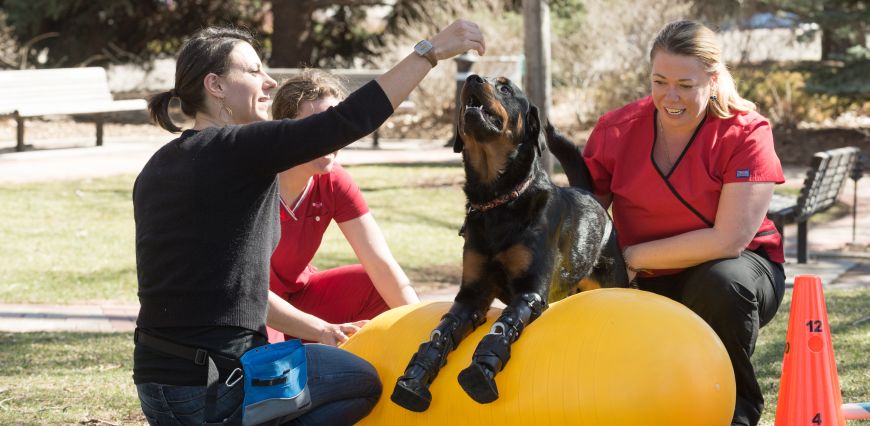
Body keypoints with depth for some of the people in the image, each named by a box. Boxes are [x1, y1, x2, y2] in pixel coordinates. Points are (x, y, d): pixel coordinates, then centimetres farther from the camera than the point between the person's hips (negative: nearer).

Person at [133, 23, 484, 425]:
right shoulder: (237, 148, -12)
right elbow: (351, 120, -19)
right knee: (363, 381, 12)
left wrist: (320, 330, 21)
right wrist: (432, 49, -12)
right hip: (213, 388, -9)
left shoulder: (156, 171, 13)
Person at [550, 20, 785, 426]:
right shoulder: (616, 130, -6)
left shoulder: (746, 133, -16)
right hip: (647, 286, 2)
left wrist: (631, 256, -21)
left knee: (722, 281, -38)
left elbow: (729, 240, -23)